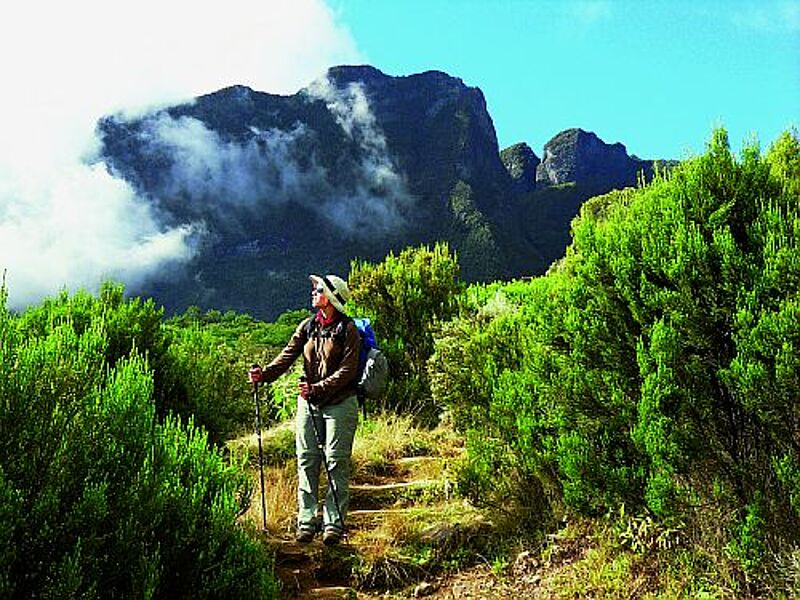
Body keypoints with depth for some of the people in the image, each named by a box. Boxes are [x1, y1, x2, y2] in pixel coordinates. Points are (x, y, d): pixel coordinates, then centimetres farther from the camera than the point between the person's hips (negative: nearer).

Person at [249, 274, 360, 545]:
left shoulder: (347, 329, -6)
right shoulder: (307, 326, 10)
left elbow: (347, 370, -13)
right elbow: (288, 355, -2)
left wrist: (319, 388, -24)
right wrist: (265, 374, -19)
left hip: (340, 403, -5)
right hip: (308, 403, 5)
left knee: (336, 463, -2)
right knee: (306, 462, 4)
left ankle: (334, 524, 6)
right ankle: (306, 522, 12)